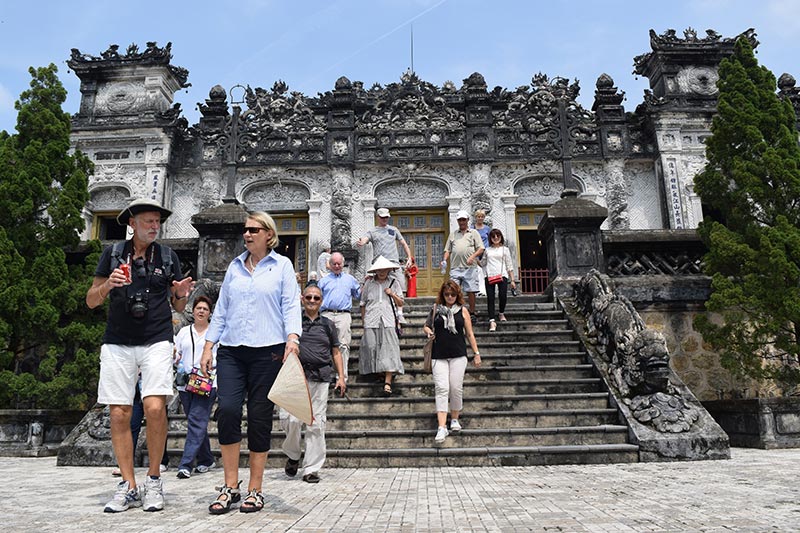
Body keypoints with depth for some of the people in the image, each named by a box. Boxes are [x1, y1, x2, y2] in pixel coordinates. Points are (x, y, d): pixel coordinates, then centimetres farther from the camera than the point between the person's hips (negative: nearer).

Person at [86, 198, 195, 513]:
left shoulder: (168, 256, 11)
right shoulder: (113, 253, 10)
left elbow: (178, 308, 15)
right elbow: (91, 301, 10)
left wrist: (181, 294, -8)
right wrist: (108, 285, -10)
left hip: (156, 340, -1)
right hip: (117, 342, 1)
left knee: (155, 408, -16)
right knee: (119, 414, -1)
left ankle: (154, 479, 2)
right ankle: (129, 486, 11)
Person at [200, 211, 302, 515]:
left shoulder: (282, 266, 6)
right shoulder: (235, 267, 16)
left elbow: (291, 305, -2)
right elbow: (221, 309, 16)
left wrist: (292, 337, -18)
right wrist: (208, 347, 10)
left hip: (267, 351, -3)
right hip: (231, 351, 3)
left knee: (260, 417, 1)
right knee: (227, 409, -12)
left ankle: (255, 490, 13)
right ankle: (230, 486, 2)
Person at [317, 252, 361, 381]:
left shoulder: (350, 279, 21)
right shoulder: (323, 281, 22)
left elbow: (359, 295, 22)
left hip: (344, 315, -1)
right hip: (327, 315, 1)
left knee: (343, 345, -8)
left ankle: (343, 375, -8)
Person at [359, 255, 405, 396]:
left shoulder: (393, 283, 12)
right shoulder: (369, 283, 10)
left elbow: (400, 304, 15)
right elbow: (363, 304, 14)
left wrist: (393, 294, -2)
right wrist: (363, 320, 9)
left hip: (387, 321, -1)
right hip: (371, 321, 1)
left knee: (388, 350, -10)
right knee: (372, 346, -6)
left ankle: (387, 382, -14)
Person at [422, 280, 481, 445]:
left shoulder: (462, 310, 7)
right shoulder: (436, 309, 9)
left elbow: (469, 334, 10)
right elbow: (426, 325, 21)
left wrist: (476, 353, 7)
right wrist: (429, 332, -2)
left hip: (458, 355, 0)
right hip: (439, 356, 0)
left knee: (456, 388, -1)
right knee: (441, 389, -8)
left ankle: (455, 419, 21)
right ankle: (442, 427, -12)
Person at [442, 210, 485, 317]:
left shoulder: (474, 233, 12)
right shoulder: (453, 234, 19)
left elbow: (481, 249, 3)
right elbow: (448, 250, 18)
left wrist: (472, 257, -14)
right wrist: (444, 260, 0)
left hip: (470, 268, -2)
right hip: (455, 268, 2)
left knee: (471, 291, 1)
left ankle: (472, 313, 12)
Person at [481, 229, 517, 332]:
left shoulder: (505, 249, 13)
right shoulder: (487, 250, 17)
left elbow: (509, 265, 11)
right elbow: (482, 263, 26)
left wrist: (512, 280, 6)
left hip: (502, 275, -1)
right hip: (489, 276, 1)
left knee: (503, 296, -11)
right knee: (490, 298, -8)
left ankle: (502, 313, 20)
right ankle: (492, 321, -9)